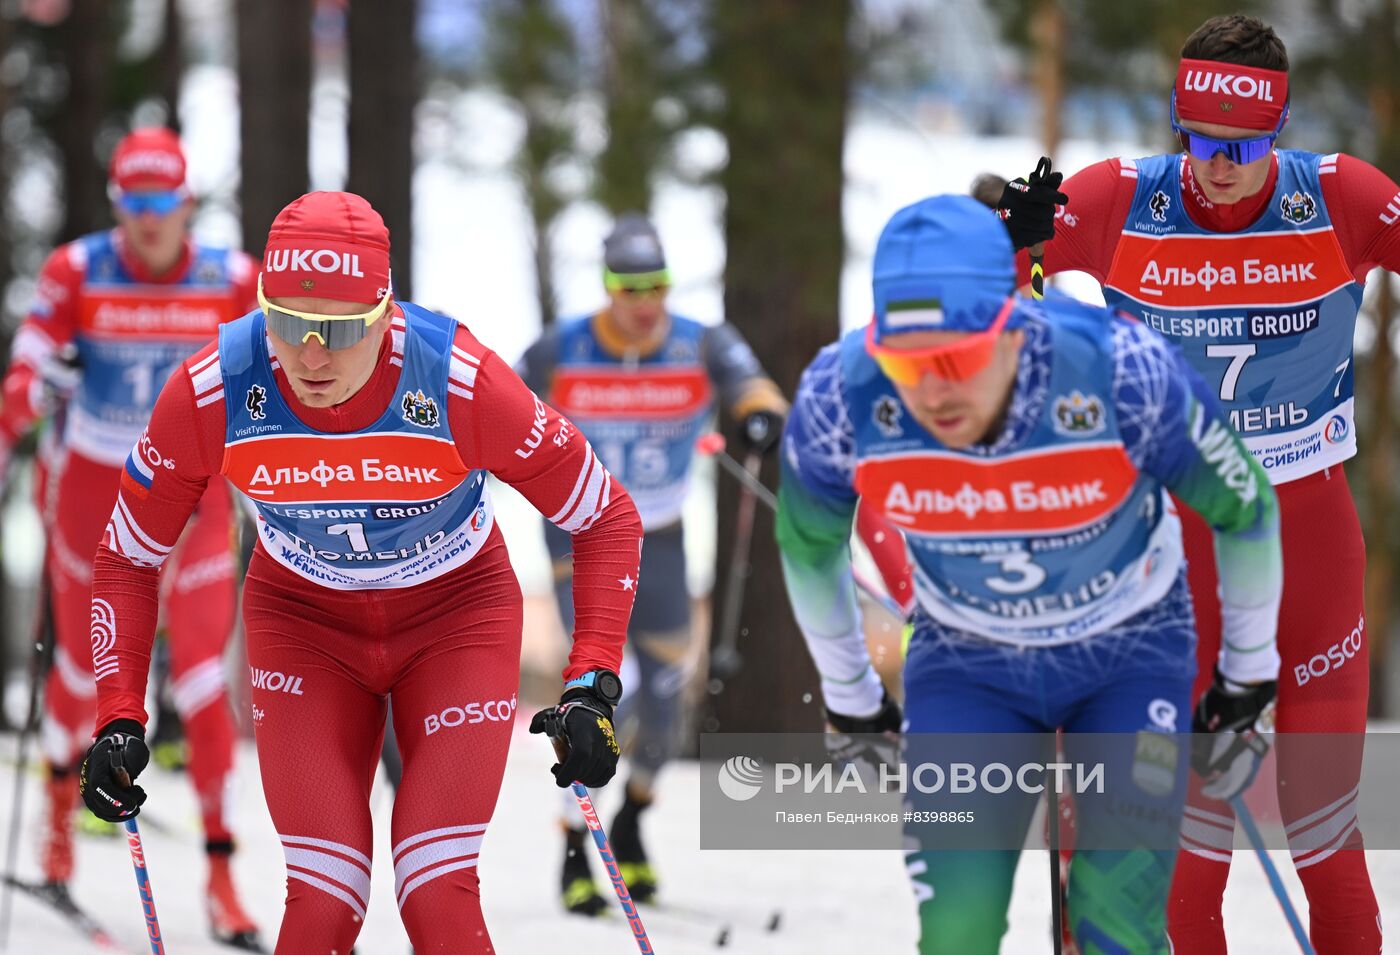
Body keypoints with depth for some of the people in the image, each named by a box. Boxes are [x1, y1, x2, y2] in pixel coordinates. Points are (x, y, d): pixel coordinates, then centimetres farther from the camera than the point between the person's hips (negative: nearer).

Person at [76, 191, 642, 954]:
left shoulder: (462, 382, -30)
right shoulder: (210, 394, -26)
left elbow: (607, 519, -16)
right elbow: (128, 557, -8)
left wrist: (592, 688, -25)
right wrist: (119, 719, -16)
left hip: (455, 613, -1)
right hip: (302, 619, 1)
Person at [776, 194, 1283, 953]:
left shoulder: (1124, 374, -33)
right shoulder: (839, 399, -27)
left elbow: (1246, 509, -11)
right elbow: (807, 548, -2)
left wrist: (1251, 673, 2)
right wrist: (848, 699, 10)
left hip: (1132, 652, -1)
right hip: (966, 665, 1)